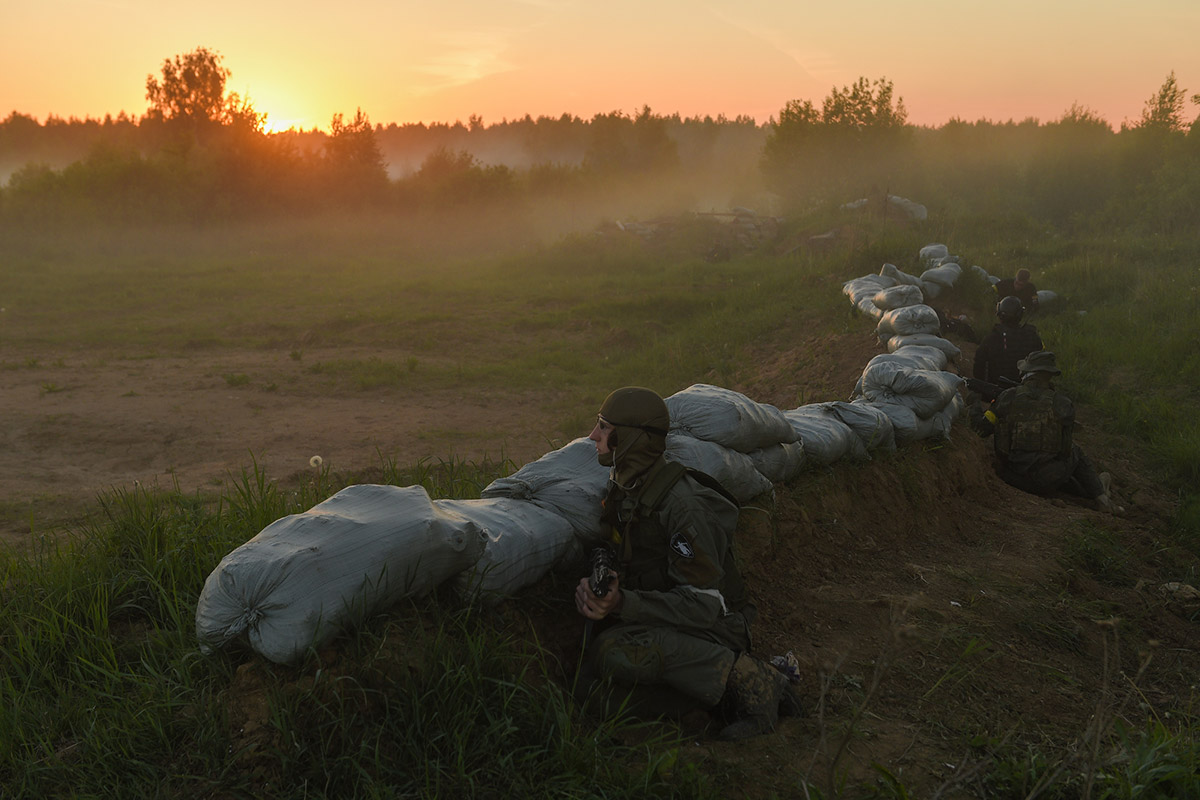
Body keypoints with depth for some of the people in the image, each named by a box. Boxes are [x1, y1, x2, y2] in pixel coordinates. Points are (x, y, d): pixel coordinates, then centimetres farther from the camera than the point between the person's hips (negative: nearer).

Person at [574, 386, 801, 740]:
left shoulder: (684, 505, -24)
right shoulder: (623, 489, 3)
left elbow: (703, 604, -24)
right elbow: (617, 556, 13)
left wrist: (622, 604, -31)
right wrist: (593, 585, -10)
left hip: (713, 628, -8)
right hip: (663, 621, 8)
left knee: (615, 650, -35)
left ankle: (742, 677, -16)